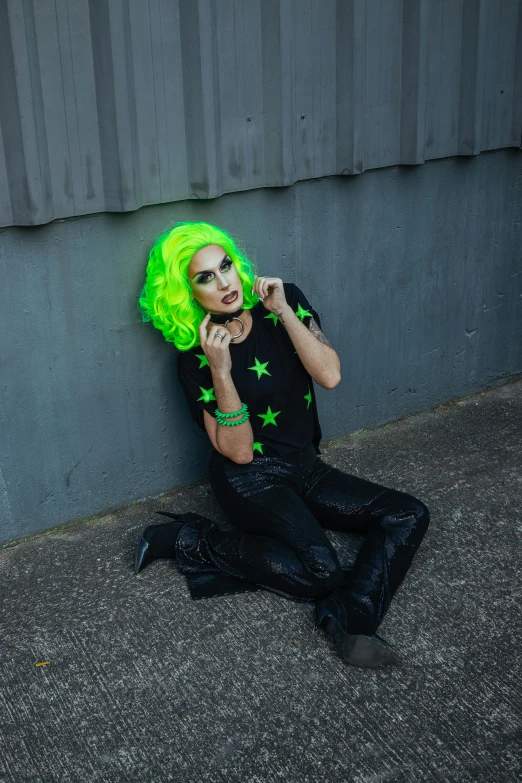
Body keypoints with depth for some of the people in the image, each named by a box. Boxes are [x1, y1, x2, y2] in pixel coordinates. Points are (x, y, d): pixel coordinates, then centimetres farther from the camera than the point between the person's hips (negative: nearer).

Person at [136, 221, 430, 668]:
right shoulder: (196, 357, -13)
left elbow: (330, 376, -14)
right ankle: (192, 540, -12)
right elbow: (238, 451, -17)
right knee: (321, 571, -28)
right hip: (251, 480, -6)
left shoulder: (285, 302, -3)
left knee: (408, 516, -8)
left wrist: (284, 311, -21)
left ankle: (350, 618, -24)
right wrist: (220, 371, -28)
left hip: (305, 466, 6)